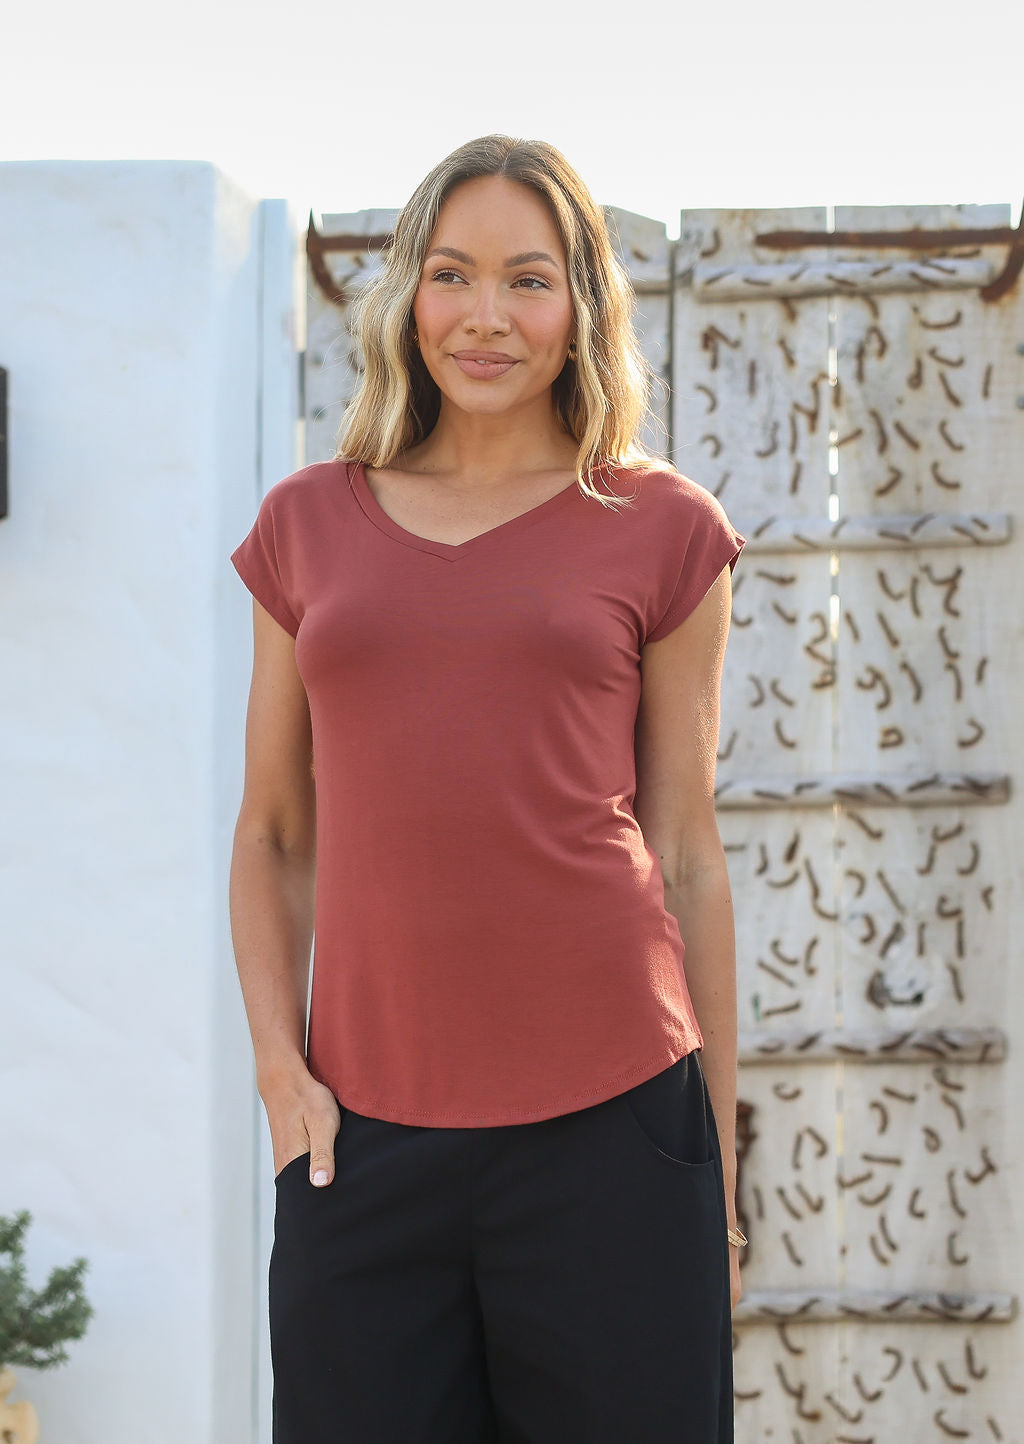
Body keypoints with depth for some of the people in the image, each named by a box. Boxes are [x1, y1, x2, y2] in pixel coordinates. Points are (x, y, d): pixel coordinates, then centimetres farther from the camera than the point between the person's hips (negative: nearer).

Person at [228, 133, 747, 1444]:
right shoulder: (308, 522, 10)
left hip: (612, 1120, -1)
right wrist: (280, 1070, 1)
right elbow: (272, 835, 14)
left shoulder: (661, 526, 5)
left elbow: (688, 856, 6)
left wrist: (718, 1170, 6)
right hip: (363, 1137, 2)